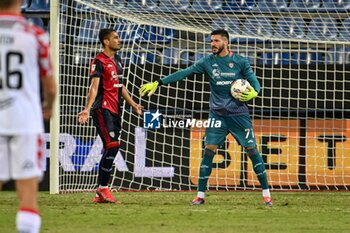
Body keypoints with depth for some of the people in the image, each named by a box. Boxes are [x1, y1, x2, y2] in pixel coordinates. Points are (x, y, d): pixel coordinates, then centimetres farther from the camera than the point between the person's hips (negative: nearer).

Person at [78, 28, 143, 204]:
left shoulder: (117, 60, 18)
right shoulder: (99, 62, -9)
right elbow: (94, 87, -19)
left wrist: (133, 104, 33)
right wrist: (87, 109, -30)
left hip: (115, 110, 9)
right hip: (103, 109, -9)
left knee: (110, 151, 8)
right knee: (113, 145, -19)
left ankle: (99, 195, 11)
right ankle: (103, 189, -13)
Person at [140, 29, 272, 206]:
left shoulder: (240, 62, -2)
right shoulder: (207, 62, 2)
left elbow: (254, 81, 0)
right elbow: (184, 73, -2)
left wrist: (253, 93, -24)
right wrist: (158, 83, -7)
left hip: (239, 114, -2)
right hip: (217, 115, 2)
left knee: (251, 150, -3)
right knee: (209, 150, -6)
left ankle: (266, 193, 4)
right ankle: (200, 195, 0)